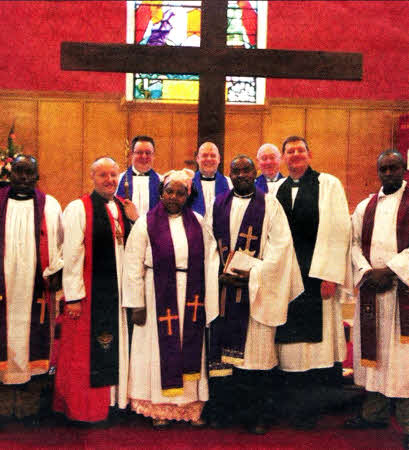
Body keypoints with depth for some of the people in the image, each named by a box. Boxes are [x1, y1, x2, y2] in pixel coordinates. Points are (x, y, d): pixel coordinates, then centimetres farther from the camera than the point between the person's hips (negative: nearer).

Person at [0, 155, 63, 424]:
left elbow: (58, 243, 7)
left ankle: (31, 405, 13)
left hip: (36, 287, 0)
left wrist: (55, 274, -2)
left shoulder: (50, 206, 7)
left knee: (35, 338, 2)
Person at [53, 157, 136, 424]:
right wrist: (73, 296, -15)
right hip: (91, 291, -5)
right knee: (88, 349, 5)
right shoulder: (78, 208, -8)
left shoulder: (124, 208, 9)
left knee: (115, 345, 14)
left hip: (118, 290, 5)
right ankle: (85, 405, 21)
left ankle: (114, 396, 29)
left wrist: (134, 221, -5)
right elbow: (71, 255, -12)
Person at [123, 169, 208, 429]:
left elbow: (207, 259, 8)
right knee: (161, 348, 4)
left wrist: (203, 297, 3)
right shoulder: (146, 223, -3)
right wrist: (137, 303, -9)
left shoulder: (198, 222, 5)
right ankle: (160, 409, 19)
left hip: (191, 297, 3)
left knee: (190, 349, 9)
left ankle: (192, 406, 22)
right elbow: (133, 266, -5)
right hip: (158, 296, -2)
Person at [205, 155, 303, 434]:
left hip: (256, 288, -2)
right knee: (222, 346, 3)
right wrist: (221, 274, -3)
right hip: (223, 287, 3)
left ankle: (257, 415, 10)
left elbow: (281, 245, -4)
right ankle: (221, 411, 15)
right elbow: (210, 243, 12)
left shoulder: (269, 205, 4)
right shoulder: (219, 204, 13)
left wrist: (252, 274, -12)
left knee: (256, 346, -2)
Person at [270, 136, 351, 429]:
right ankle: (297, 407, 22)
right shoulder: (276, 190, 13)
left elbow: (339, 231, -7)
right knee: (290, 336, 8)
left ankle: (312, 406, 14)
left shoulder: (329, 185, 0)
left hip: (317, 273, -4)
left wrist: (330, 275, -13)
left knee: (317, 335, 0)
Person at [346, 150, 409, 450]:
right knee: (373, 350, 9)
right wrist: (366, 272, -6)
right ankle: (375, 413, 21)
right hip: (371, 288, 4)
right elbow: (355, 243, 10)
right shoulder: (365, 207, 16)